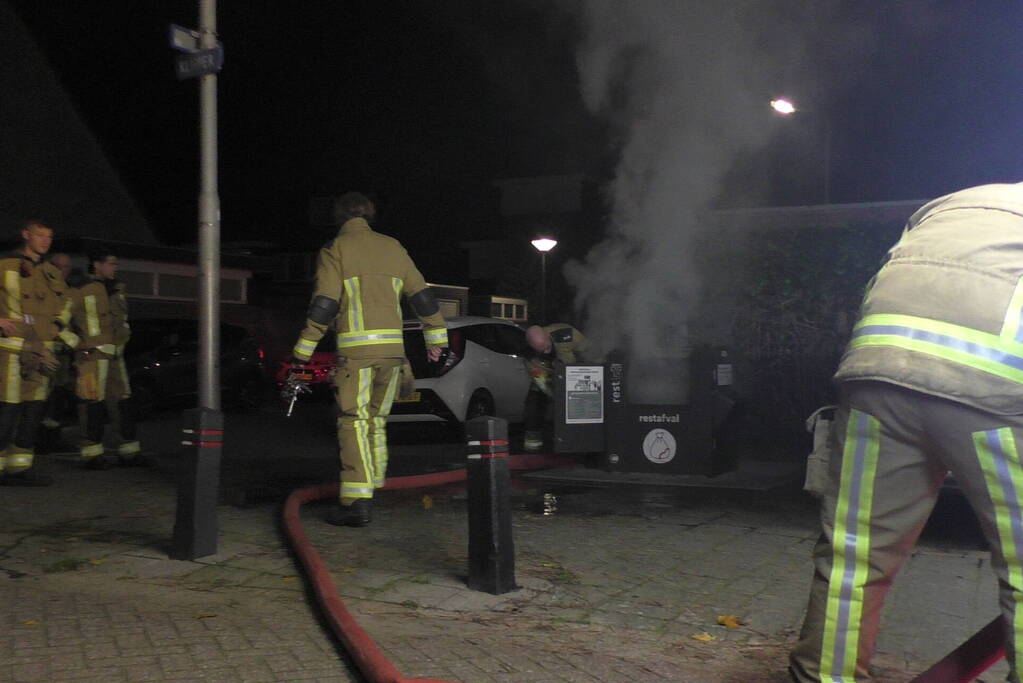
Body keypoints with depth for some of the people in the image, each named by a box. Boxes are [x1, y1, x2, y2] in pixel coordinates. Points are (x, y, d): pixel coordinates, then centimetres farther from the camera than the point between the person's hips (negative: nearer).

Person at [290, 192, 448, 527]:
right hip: (393, 346, 5)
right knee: (377, 420, 16)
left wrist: (303, 350, -3)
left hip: (356, 348, -5)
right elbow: (422, 295, 16)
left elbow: (324, 305, -7)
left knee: (354, 421, -6)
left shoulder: (335, 249, 1)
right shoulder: (392, 247, 16)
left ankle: (356, 502, -13)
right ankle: (371, 487, 23)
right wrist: (436, 337, 25)